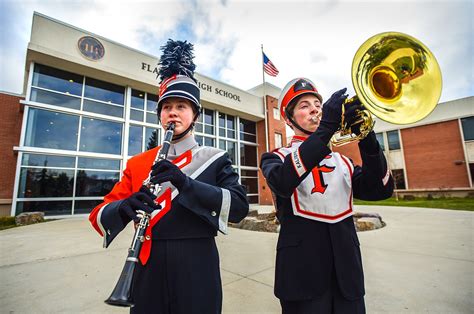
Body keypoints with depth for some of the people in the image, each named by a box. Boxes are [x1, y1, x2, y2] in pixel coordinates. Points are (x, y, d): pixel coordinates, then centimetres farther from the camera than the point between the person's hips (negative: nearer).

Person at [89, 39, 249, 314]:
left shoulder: (215, 158, -4)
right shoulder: (137, 163, 4)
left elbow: (240, 207, -14)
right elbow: (99, 217, 2)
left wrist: (187, 183, -27)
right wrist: (124, 209, -23)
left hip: (197, 270, -2)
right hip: (148, 270, 3)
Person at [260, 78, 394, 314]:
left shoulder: (341, 161, 12)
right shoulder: (276, 158, -2)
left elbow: (380, 190, 0)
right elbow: (282, 183, -25)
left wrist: (367, 139, -13)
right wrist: (326, 128, -27)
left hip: (347, 273, 5)